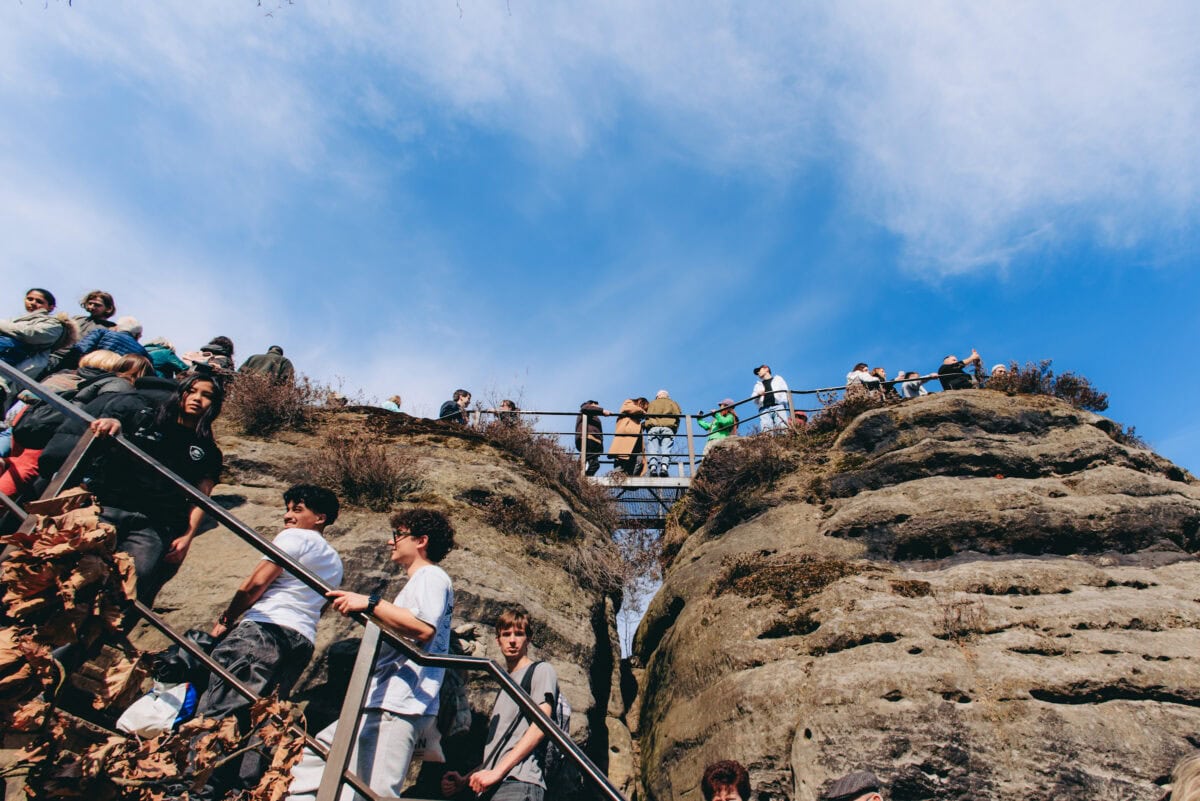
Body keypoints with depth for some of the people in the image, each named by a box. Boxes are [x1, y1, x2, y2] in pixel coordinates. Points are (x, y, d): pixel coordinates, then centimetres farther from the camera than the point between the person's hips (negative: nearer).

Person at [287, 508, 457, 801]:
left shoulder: (432, 576, -6)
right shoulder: (419, 581, 27)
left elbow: (423, 629, -24)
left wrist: (371, 603, -22)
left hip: (396, 709, -11)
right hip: (378, 703, 11)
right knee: (310, 761, 16)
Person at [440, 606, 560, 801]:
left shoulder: (541, 670, 6)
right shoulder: (505, 686, 30)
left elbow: (541, 724, -8)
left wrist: (498, 771, -13)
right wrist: (465, 781, 12)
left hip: (519, 782, -7)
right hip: (491, 785, 7)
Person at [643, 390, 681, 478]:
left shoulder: (652, 403, 27)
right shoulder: (673, 403, 26)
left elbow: (647, 415, 11)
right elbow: (677, 416, 11)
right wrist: (674, 430, 14)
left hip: (653, 428, 0)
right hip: (668, 428, 0)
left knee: (652, 449, -7)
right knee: (666, 450, -9)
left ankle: (653, 466, -27)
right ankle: (664, 466, -30)